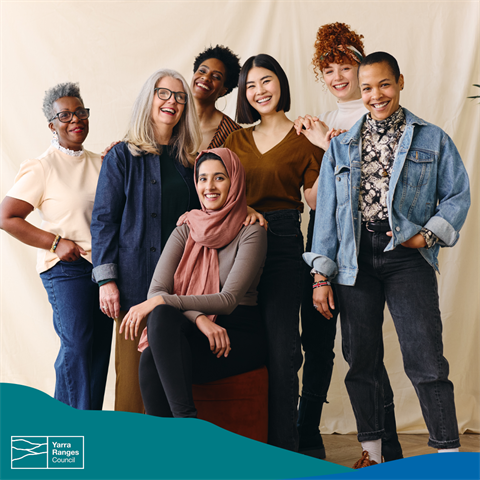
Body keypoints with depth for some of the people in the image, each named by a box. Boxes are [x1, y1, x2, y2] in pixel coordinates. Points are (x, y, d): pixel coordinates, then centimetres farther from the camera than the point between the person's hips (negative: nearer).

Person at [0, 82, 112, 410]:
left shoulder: (100, 163, 11)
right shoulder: (42, 168, -6)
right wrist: (57, 242, -12)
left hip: (104, 266, 6)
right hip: (67, 269, -6)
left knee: (100, 347, 7)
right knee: (77, 346, -8)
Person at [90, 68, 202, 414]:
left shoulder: (188, 161, 15)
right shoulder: (123, 156, 3)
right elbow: (103, 220, -2)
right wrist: (106, 280, -10)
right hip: (136, 280, -3)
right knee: (135, 369, -2)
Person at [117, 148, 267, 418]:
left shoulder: (251, 233, -2)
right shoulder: (185, 233, 12)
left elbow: (229, 300, -13)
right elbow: (156, 290, -1)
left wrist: (161, 302, -21)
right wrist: (199, 318, -22)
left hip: (240, 335, -4)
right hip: (193, 333, 4)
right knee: (162, 317, -33)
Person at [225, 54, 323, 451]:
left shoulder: (304, 139, 4)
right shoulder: (235, 138, 16)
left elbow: (314, 198, -3)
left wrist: (331, 152, -11)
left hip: (283, 243, -4)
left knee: (280, 346, -5)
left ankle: (283, 444, 7)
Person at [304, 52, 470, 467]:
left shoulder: (432, 140, 10)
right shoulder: (341, 147, 16)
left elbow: (458, 194, 8)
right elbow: (327, 211, 13)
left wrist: (428, 234, -9)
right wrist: (322, 275, 6)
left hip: (407, 255, -3)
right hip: (354, 259, 3)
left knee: (426, 359, -10)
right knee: (361, 359, 6)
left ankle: (449, 457, -2)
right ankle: (371, 453, 20)